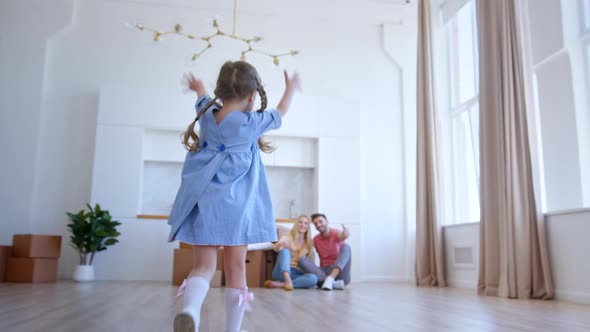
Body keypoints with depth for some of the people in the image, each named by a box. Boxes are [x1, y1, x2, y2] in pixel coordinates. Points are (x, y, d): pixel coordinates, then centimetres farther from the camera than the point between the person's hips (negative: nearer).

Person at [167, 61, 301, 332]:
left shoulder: (206, 114, 7)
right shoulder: (252, 123, -4)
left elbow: (204, 98, 31)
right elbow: (280, 114, 15)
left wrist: (198, 87, 56)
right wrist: (290, 89, 35)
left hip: (202, 204, 3)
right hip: (235, 206, -3)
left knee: (203, 266, 1)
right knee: (235, 269, 7)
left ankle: (190, 309, -29)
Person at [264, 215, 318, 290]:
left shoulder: (308, 243, 14)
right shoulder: (287, 237, 3)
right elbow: (275, 248, -19)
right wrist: (280, 244, -41)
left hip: (297, 274, 3)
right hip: (282, 272, -3)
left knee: (314, 278, -29)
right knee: (284, 251, -29)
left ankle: (280, 284, -34)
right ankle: (288, 281, -49)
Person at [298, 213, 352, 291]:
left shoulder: (335, 233, -4)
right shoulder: (315, 240, 10)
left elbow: (341, 236, -28)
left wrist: (345, 234, -52)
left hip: (339, 272, -3)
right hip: (324, 272, 3)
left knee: (345, 246, -23)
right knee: (302, 259, -18)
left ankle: (330, 279, -41)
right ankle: (334, 283, -34)